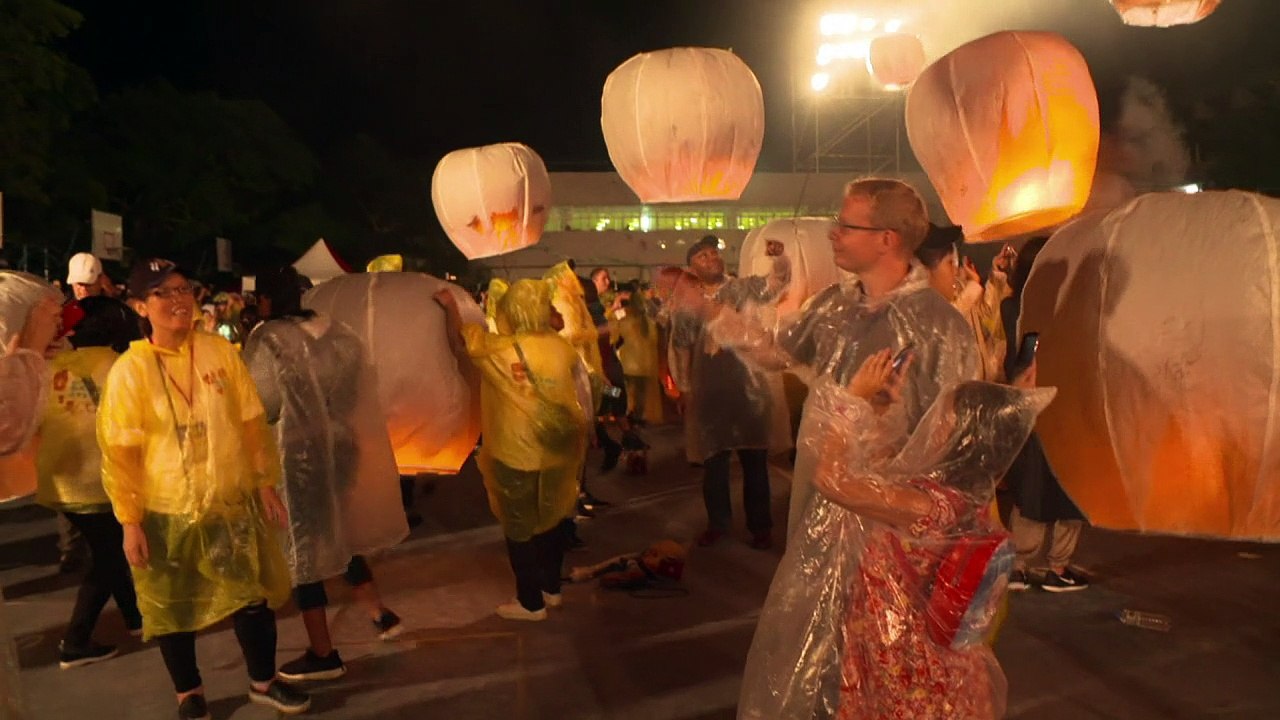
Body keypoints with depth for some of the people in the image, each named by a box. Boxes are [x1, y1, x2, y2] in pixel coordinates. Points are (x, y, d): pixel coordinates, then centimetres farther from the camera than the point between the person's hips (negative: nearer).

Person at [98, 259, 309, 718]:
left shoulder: (220, 352, -3)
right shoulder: (129, 370, -9)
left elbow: (252, 424, 2)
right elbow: (119, 452, -8)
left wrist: (266, 484, 2)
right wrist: (129, 520, -10)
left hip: (234, 503, 2)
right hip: (168, 513, -2)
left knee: (253, 596, 13)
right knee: (175, 609, 13)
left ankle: (263, 681, 34)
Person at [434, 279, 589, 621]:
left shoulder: (499, 350, -15)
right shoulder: (563, 348, -3)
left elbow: (459, 333, -1)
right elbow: (581, 395, 7)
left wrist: (450, 305, 14)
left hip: (517, 456, -5)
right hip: (558, 452, 5)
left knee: (520, 529, 10)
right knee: (554, 520, 21)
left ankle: (531, 602, 19)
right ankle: (551, 588, 35)